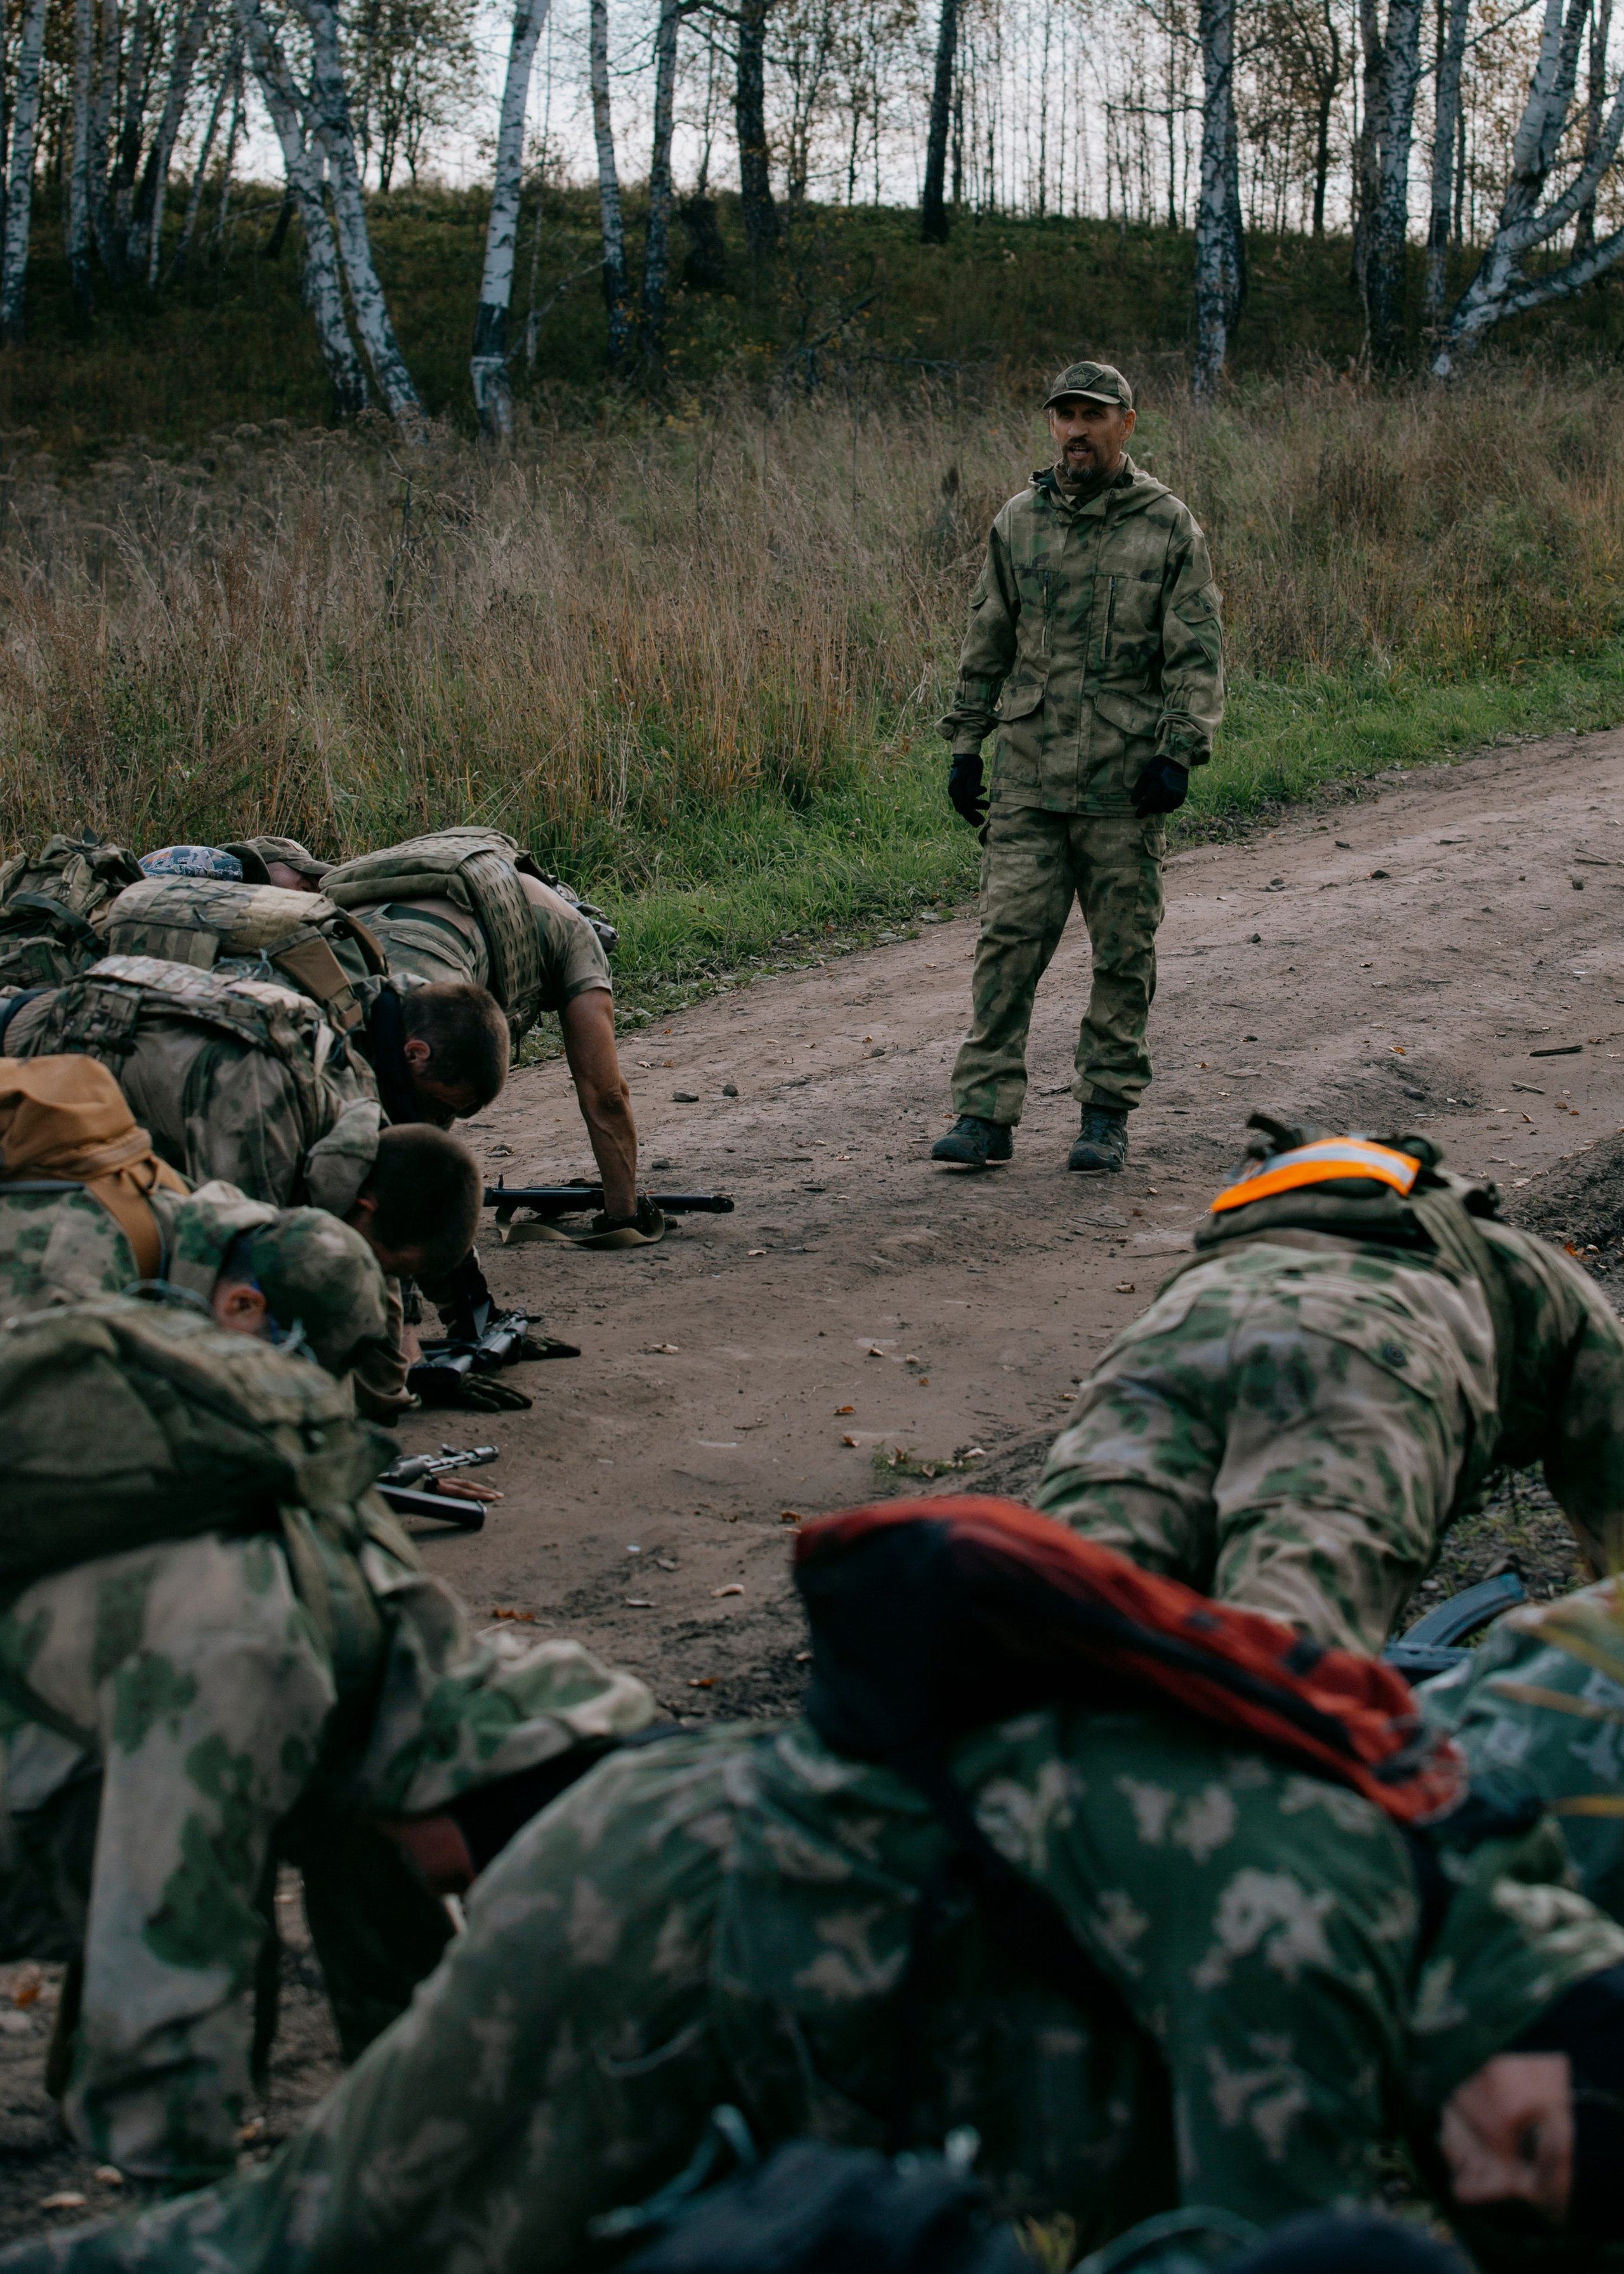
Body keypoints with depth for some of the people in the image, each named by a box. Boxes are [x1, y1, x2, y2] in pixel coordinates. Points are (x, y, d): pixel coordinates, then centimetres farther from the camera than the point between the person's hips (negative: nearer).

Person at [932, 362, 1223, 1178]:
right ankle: (983, 1113, 0)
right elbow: (987, 643, 15)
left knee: (1123, 955, 5)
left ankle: (1107, 1113, 15)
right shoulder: (1019, 522, 9)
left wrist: (1179, 752, -12)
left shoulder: (1168, 527, 0)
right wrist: (965, 744, 11)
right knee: (1007, 943, -3)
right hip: (1029, 778, 2)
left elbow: (1197, 654, -2)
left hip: (1126, 782, -2)